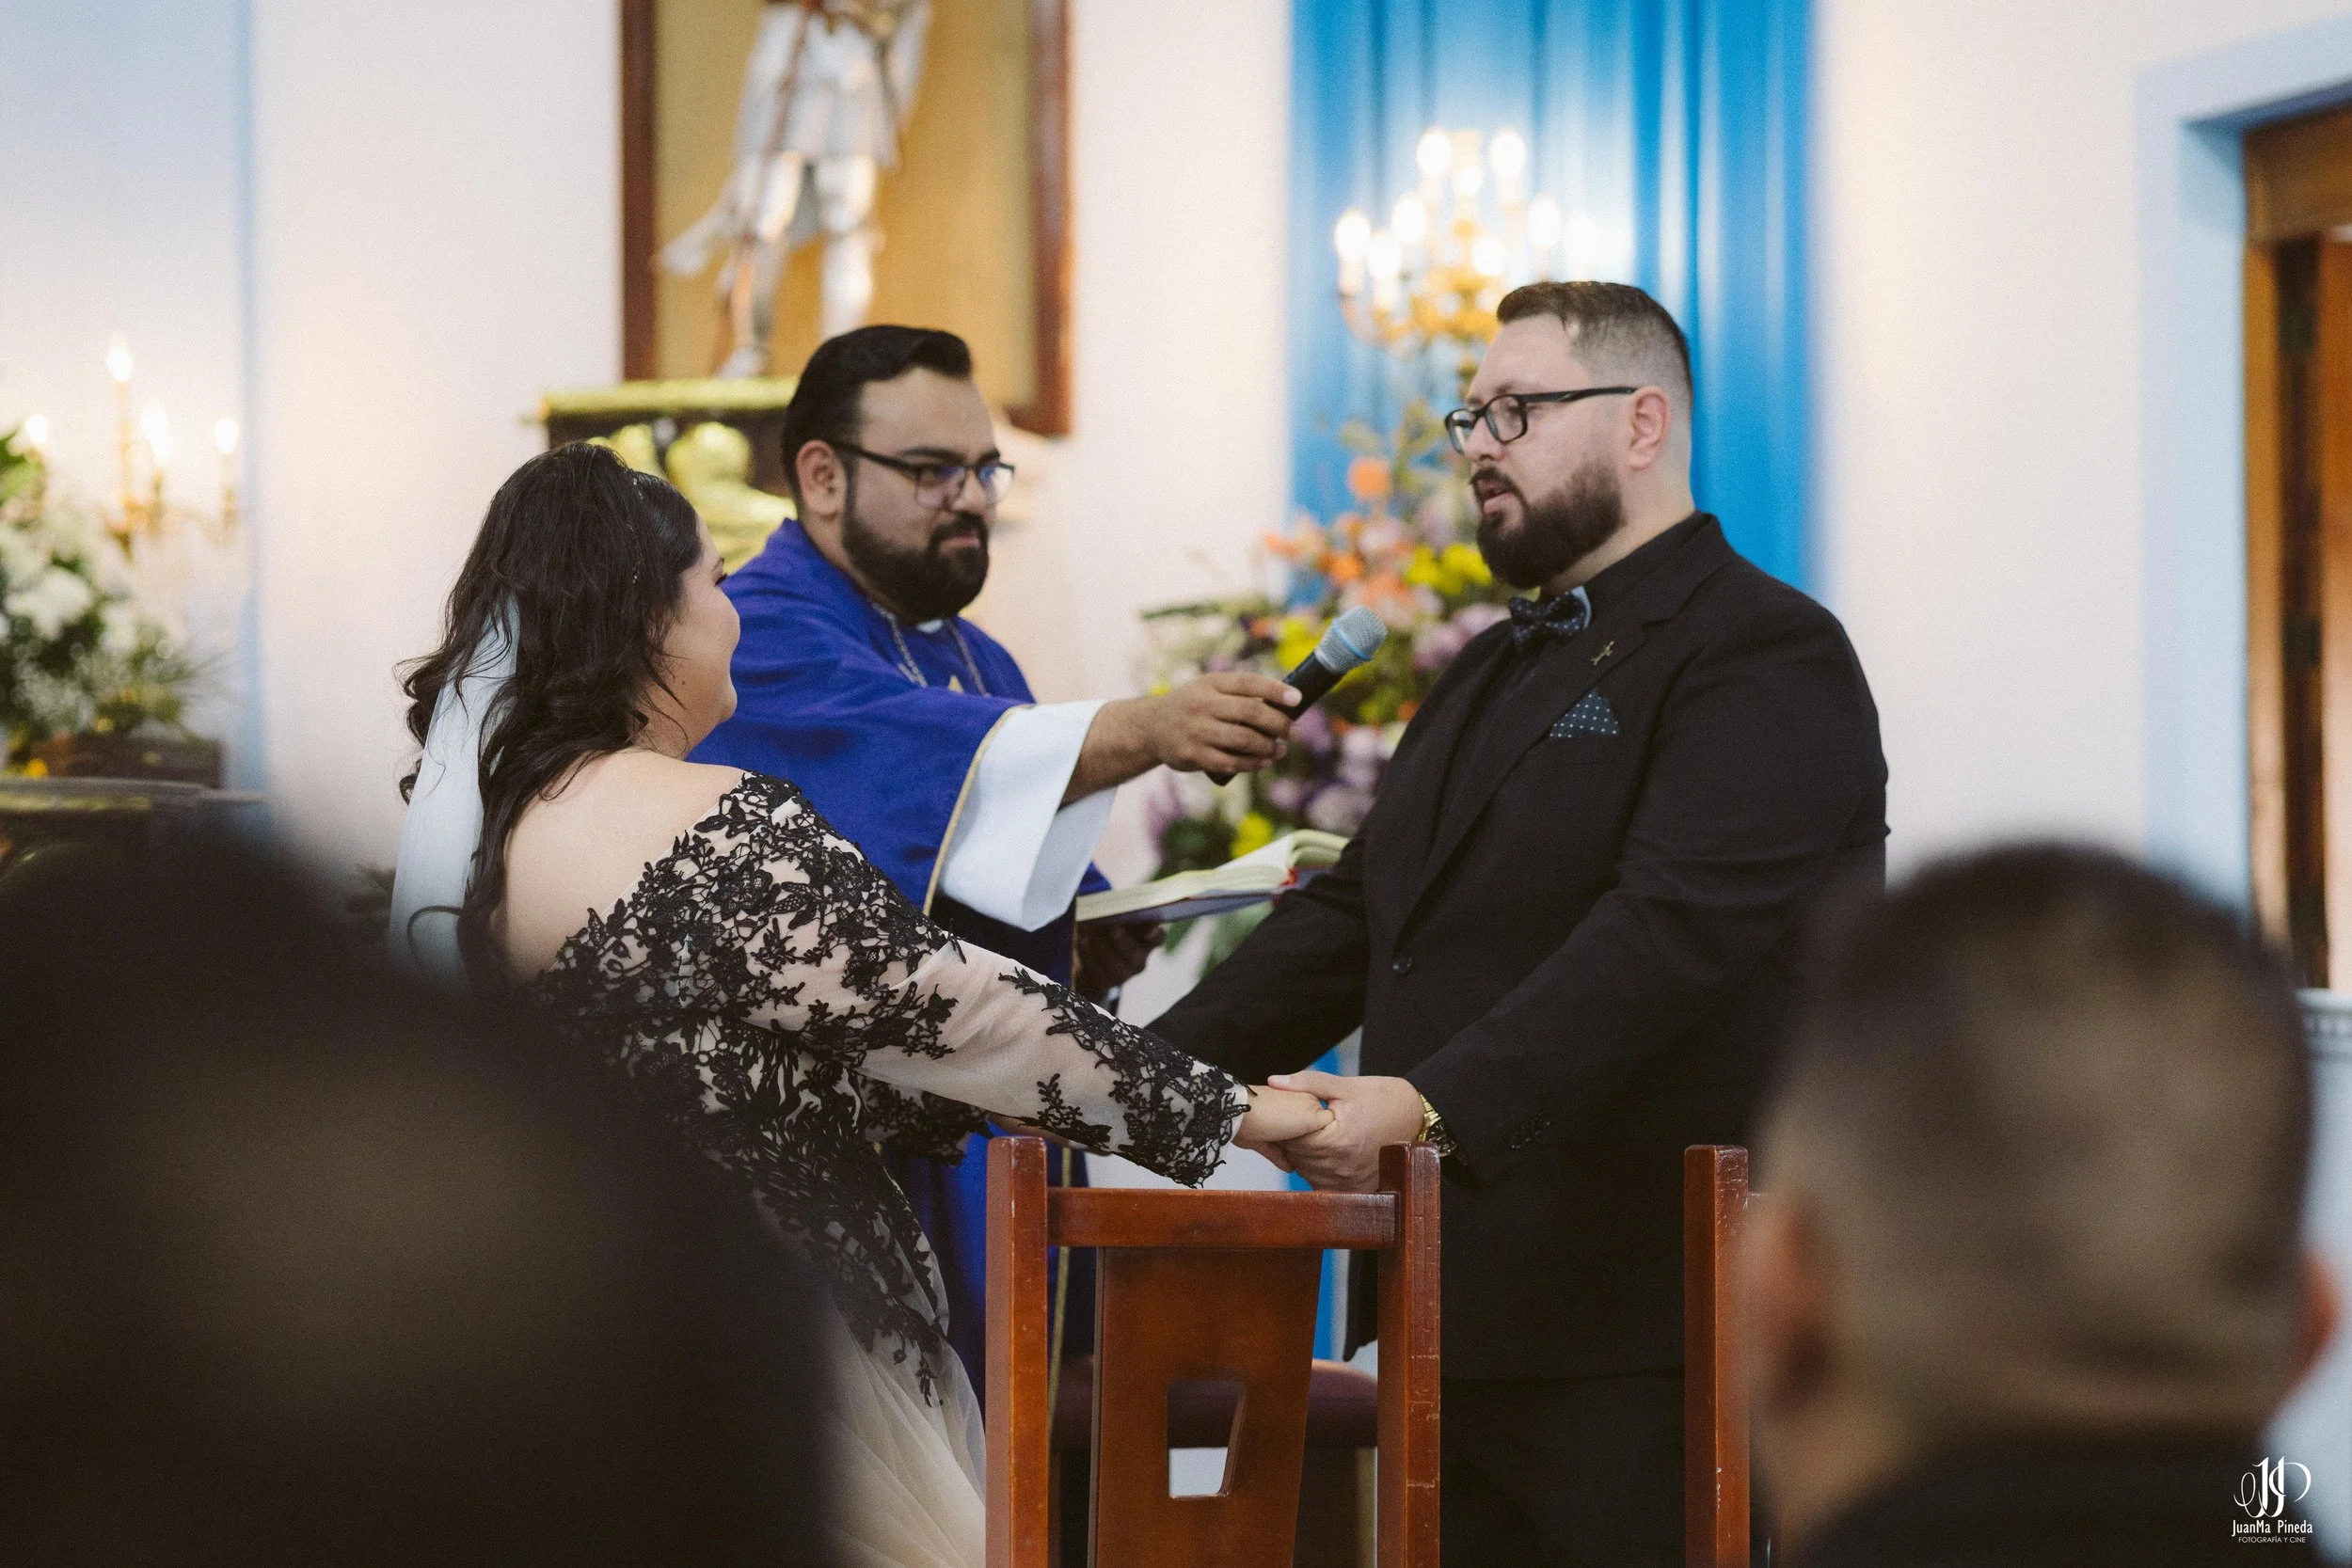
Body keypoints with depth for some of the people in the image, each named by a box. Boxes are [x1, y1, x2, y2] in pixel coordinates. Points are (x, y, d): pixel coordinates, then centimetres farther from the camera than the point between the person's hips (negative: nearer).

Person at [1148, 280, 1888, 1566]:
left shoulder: (1764, 655, -8)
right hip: (1463, 1317, 9)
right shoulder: (1490, 674, 23)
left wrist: (1435, 1107, -31)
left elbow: (1670, 931, -21)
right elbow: (1352, 916, 18)